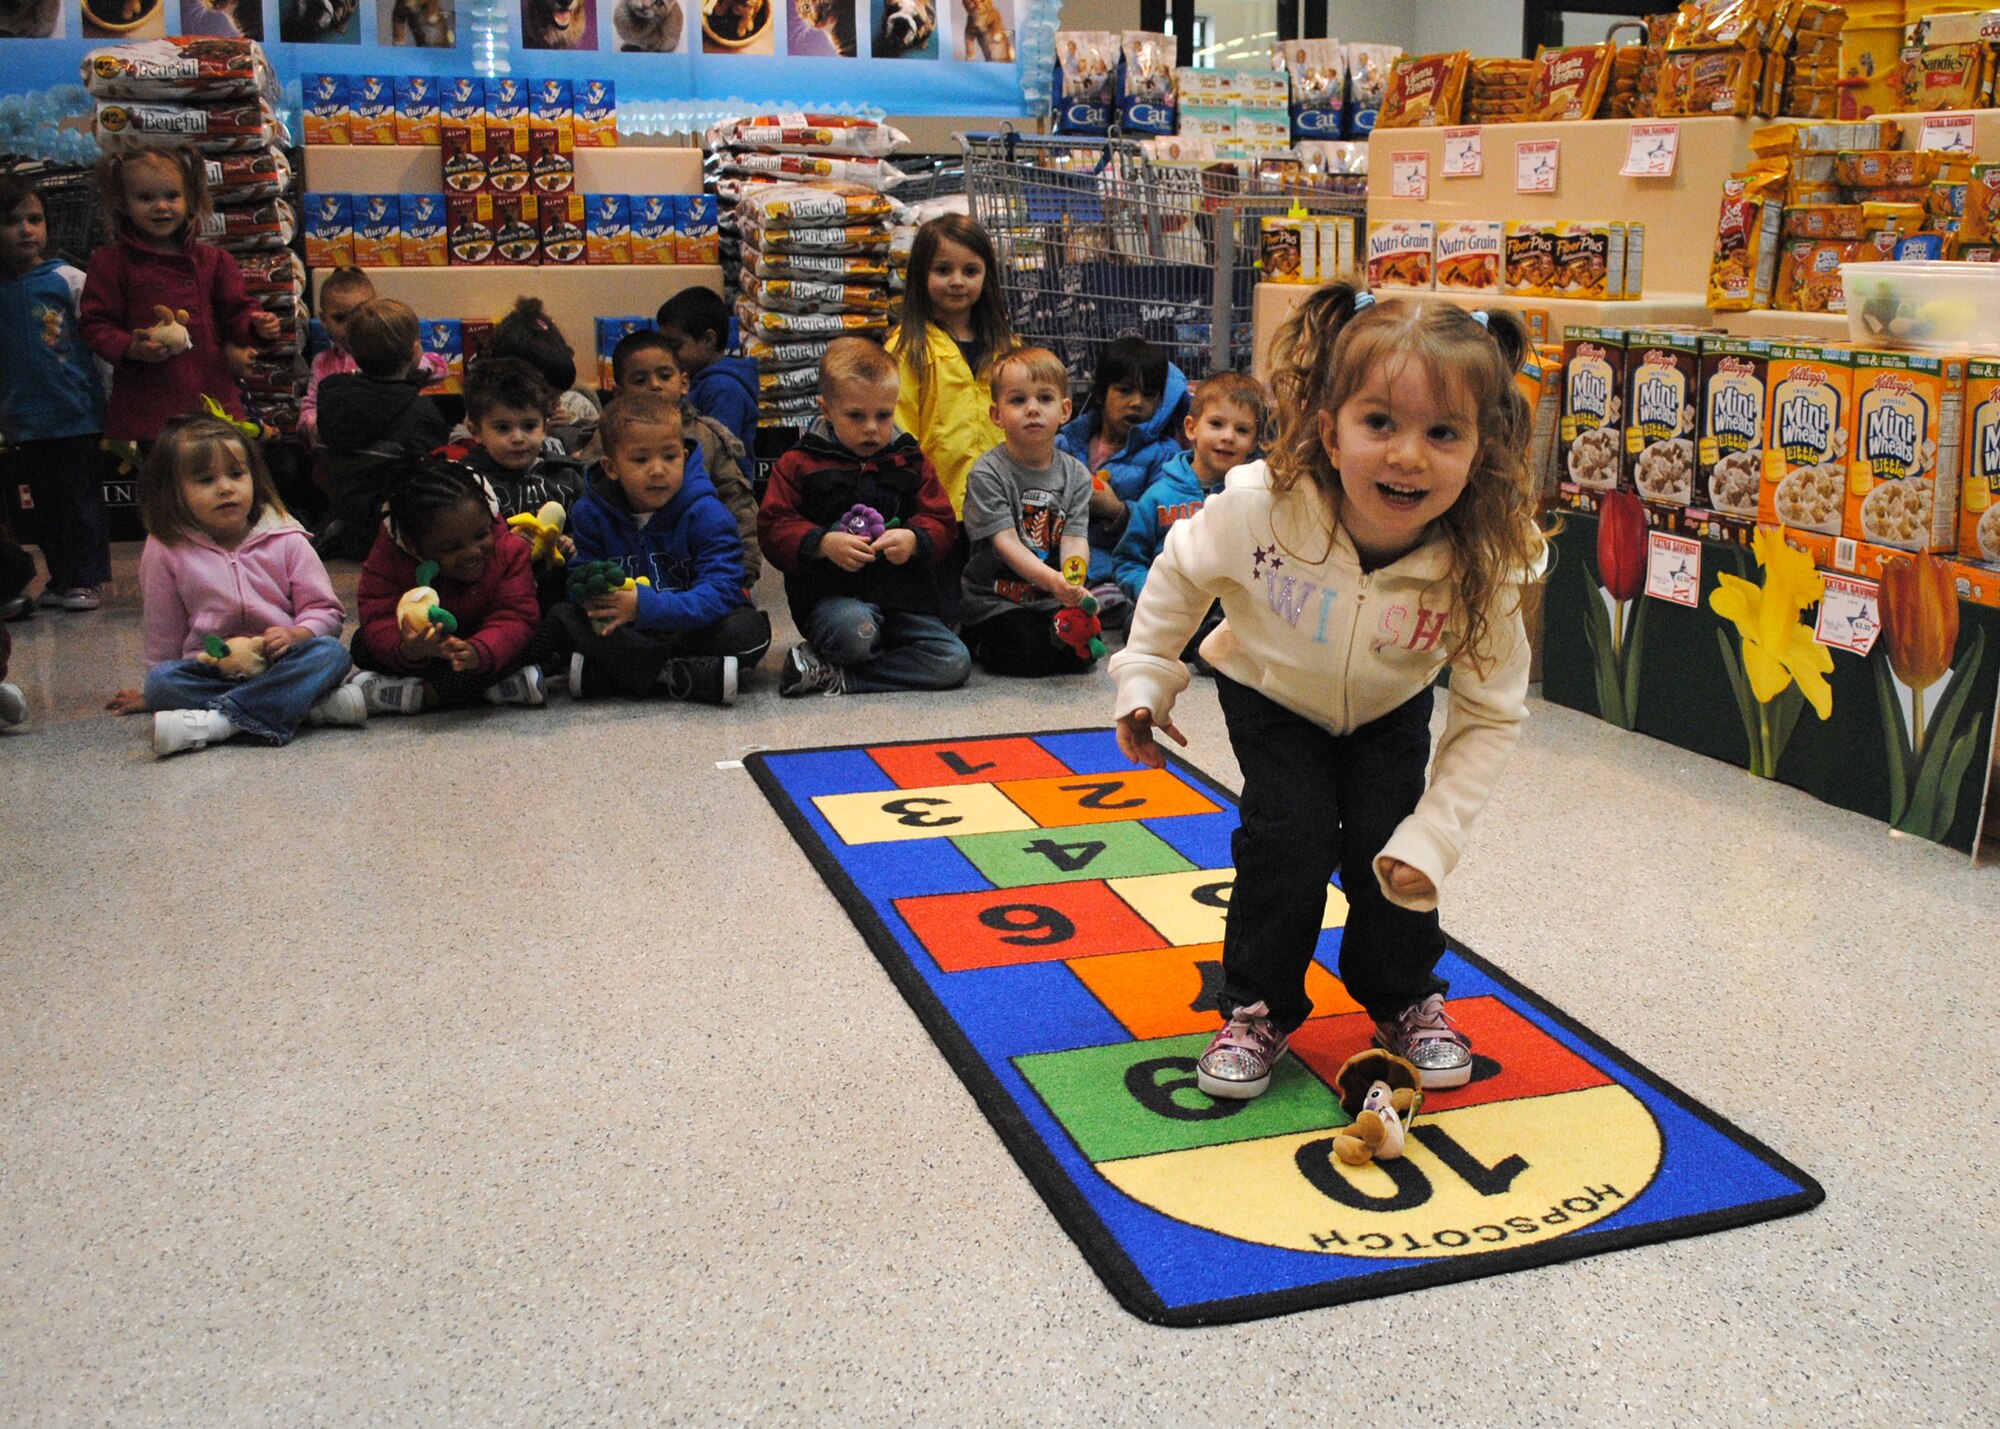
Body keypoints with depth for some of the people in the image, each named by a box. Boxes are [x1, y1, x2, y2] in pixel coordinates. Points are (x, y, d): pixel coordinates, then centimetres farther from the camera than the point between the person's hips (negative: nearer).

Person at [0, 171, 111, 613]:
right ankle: (60, 578, 23)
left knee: (81, 498, 2)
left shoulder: (67, 279, -5)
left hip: (76, 415, -4)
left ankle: (85, 578, 12)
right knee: (45, 502, 12)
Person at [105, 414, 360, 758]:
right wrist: (152, 693, 20)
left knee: (331, 651, -29)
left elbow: (325, 609, 3)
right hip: (210, 671, 1)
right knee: (162, 681, -29)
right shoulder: (166, 550, 3)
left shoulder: (285, 540, 1)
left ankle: (217, 723, -40)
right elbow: (162, 632, 13)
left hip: (281, 664, 0)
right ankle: (313, 703, -37)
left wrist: (296, 634, -18)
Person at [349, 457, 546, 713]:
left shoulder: (508, 551, -23)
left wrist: (478, 652, -50)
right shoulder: (389, 558, -22)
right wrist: (407, 651, -53)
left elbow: (515, 617, -29)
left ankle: (425, 695, -29)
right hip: (423, 644, 2)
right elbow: (378, 618, -29)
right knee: (363, 646, -24)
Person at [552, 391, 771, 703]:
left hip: (691, 628, -2)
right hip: (627, 634, 2)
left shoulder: (706, 513, -11)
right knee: (561, 617, -22)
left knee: (750, 628, -30)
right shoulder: (591, 514, 1)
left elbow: (721, 590, -21)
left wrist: (647, 606, -35)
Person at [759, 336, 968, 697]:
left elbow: (941, 522, 12)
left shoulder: (911, 462, 15)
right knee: (855, 632, -40)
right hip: (832, 595, -5)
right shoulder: (798, 464, 6)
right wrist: (823, 543, -18)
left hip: (904, 596, 5)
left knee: (955, 661, -17)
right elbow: (774, 528, 0)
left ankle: (834, 676, -14)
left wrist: (914, 539, -12)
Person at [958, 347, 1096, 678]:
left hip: (1053, 600, 4)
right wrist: (1051, 579, -34)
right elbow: (1005, 541, -18)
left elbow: (1075, 538, -6)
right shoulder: (986, 473, -10)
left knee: (1080, 653, -15)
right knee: (1026, 655, -25)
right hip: (997, 599, -4)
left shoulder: (1075, 474, 4)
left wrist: (1074, 581, -29)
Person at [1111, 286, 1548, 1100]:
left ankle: (1407, 1002, 22)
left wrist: (1432, 837, -27)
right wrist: (1146, 680, -9)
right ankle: (1259, 1009, 8)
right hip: (1272, 695, -1)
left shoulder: (1485, 563, -35)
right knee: (1290, 836, -16)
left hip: (1389, 710, 1)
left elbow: (1491, 717, -22)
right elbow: (1181, 573, -14)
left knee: (1389, 849, -9)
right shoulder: (1260, 506, -38)